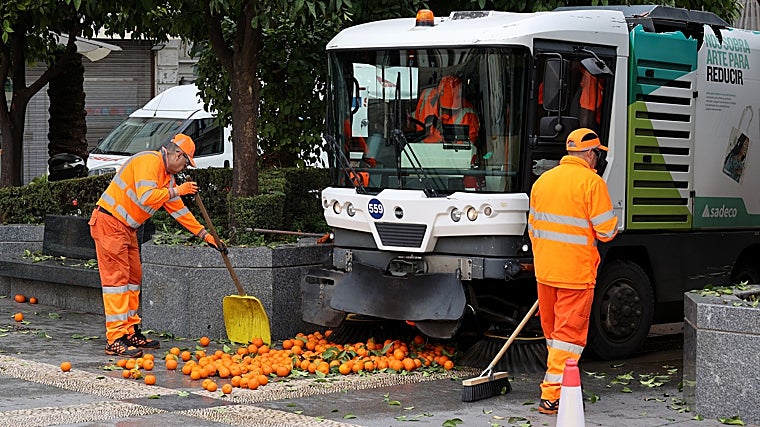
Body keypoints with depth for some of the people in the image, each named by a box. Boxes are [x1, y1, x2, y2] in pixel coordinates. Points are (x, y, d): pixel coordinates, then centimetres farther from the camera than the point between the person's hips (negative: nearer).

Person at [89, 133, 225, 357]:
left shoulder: (167, 176, 16)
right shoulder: (148, 162, -15)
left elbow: (178, 209, 20)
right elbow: (146, 198, -28)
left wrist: (205, 235, 18)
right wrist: (176, 191, -17)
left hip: (127, 228, 10)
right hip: (109, 222, -10)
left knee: (133, 278, 12)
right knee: (116, 278, -12)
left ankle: (130, 333, 19)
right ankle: (115, 340, -14)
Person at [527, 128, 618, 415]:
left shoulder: (543, 180, 8)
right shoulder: (592, 183, -12)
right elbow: (606, 231, -13)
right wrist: (613, 225, 10)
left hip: (544, 270, 6)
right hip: (576, 272, -6)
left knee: (553, 330, 18)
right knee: (569, 334, -2)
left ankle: (556, 383, 30)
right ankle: (552, 396, -5)